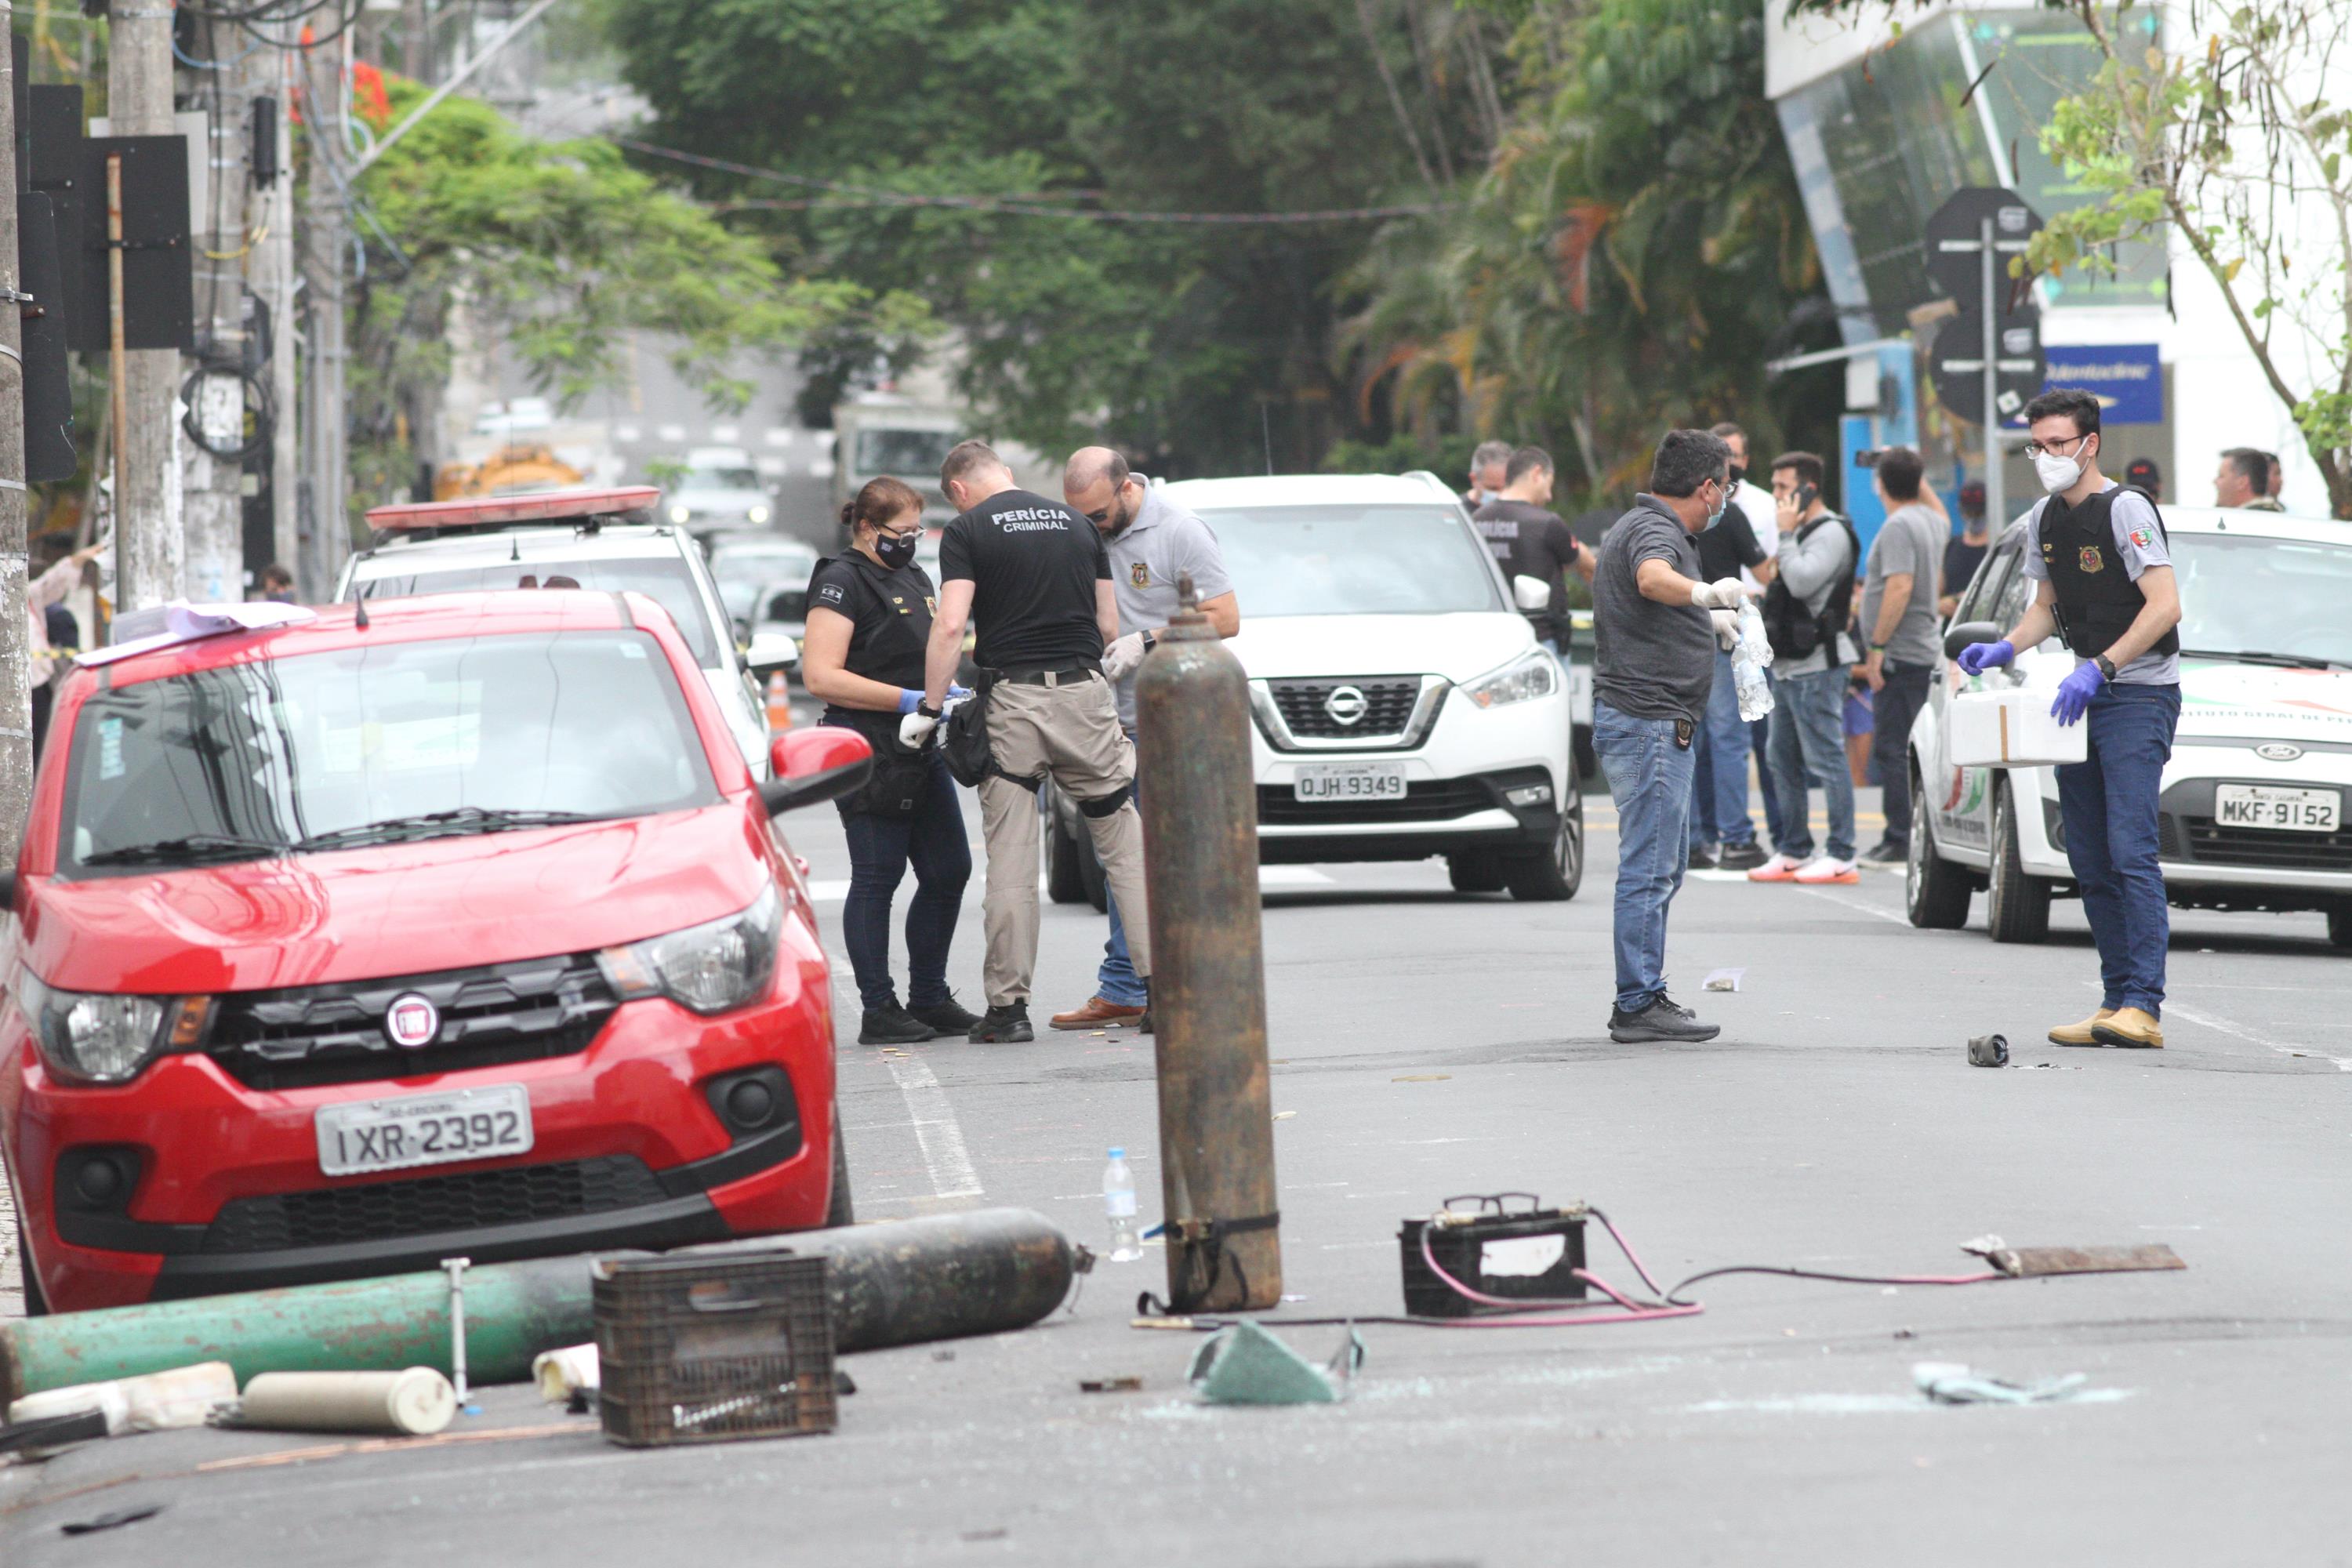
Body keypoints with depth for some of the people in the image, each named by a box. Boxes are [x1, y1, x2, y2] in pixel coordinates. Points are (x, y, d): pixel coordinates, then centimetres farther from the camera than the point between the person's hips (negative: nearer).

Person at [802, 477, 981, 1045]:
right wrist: (909, 700, -20)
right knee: (876, 880, -5)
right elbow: (821, 676, -18)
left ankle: (929, 999, 20)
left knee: (948, 872, 9)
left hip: (923, 755, 9)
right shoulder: (841, 583, -9)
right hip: (870, 756, -9)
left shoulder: (915, 578, 19)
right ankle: (879, 1012, -1)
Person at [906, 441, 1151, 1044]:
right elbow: (1108, 626, 13)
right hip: (1086, 696, 3)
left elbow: (950, 625, -12)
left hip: (1012, 700, -3)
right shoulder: (1077, 523, 13)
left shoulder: (968, 531, -1)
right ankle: (1161, 988, 3)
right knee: (1126, 847, 8)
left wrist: (929, 708, -7)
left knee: (1010, 858, 1)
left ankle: (1008, 1005, 1)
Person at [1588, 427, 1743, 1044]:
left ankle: (1644, 997, 21)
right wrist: (1703, 593, -59)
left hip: (1654, 723, 11)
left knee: (1663, 867, 17)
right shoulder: (1656, 531, -15)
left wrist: (1709, 620, 53)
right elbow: (1653, 578, -40)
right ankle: (1638, 1006, -10)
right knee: (1649, 870, -10)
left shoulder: (1644, 526, 19)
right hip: (1649, 720, -11)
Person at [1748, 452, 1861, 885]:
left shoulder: (1830, 533, -11)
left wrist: (1786, 534, -16)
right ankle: (1794, 851, 18)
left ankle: (1842, 856, -10)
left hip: (1816, 666, -11)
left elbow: (1803, 583, -23)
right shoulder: (1802, 533, 20)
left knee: (1826, 759, -10)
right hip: (1788, 666, 11)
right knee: (1784, 762, 12)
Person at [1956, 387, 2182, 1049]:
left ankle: (2143, 1006, -21)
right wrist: (2005, 649, 5)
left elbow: (2164, 605, -20)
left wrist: (2099, 669, -27)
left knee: (2131, 852, -17)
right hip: (2082, 697, 8)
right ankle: (2117, 1000, 9)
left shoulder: (2125, 510, -12)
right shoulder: (2043, 521, 13)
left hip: (2139, 695, -8)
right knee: (2090, 862, 6)